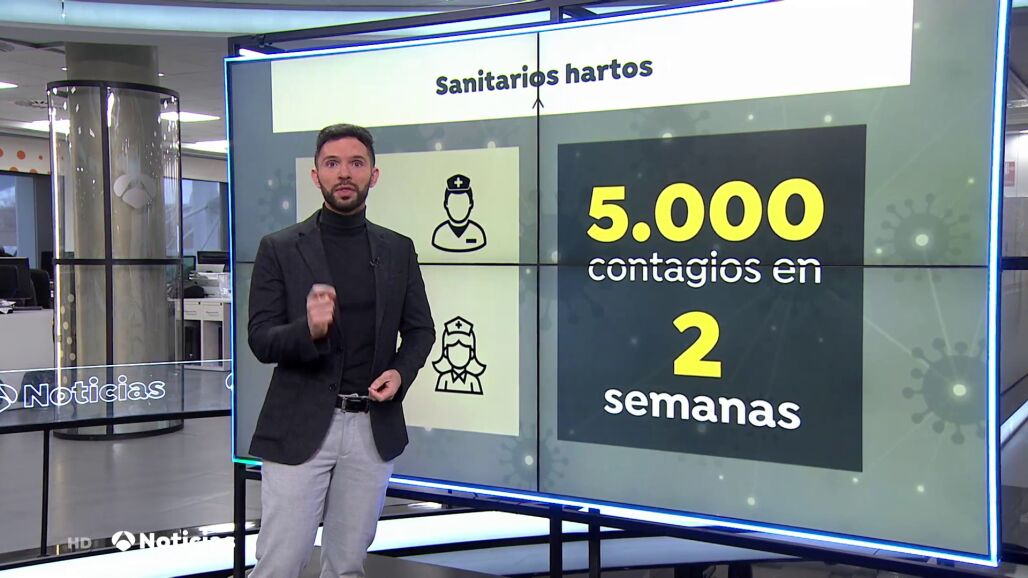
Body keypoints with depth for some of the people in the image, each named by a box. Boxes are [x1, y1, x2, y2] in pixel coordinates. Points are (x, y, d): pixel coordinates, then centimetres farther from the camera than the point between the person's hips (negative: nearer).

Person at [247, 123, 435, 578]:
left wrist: (400, 372, -7)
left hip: (373, 427, 3)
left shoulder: (398, 250, 7)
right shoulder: (279, 249, -2)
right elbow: (261, 340, -6)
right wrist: (309, 329, -26)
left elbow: (420, 330, 13)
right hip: (299, 427, -3)